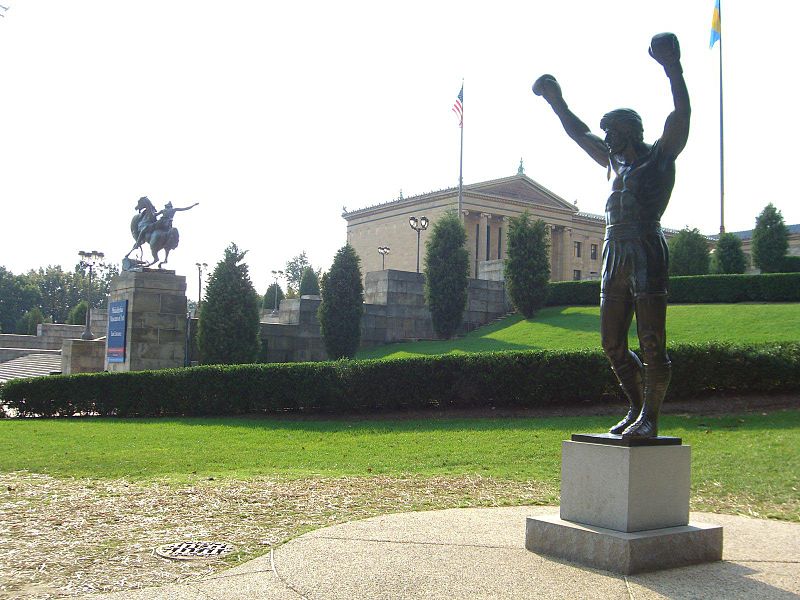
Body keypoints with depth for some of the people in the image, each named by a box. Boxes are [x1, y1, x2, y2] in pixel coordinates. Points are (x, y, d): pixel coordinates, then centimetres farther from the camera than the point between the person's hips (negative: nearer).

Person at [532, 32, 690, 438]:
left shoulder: (660, 155, 6)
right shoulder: (616, 161, 24)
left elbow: (681, 115, -10)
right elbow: (580, 134, 35)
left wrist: (673, 69, -18)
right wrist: (556, 102, 39)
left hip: (646, 255, -7)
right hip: (614, 256, 8)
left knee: (651, 342, -7)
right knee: (613, 346, 7)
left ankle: (649, 418, -1)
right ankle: (636, 408, 20)